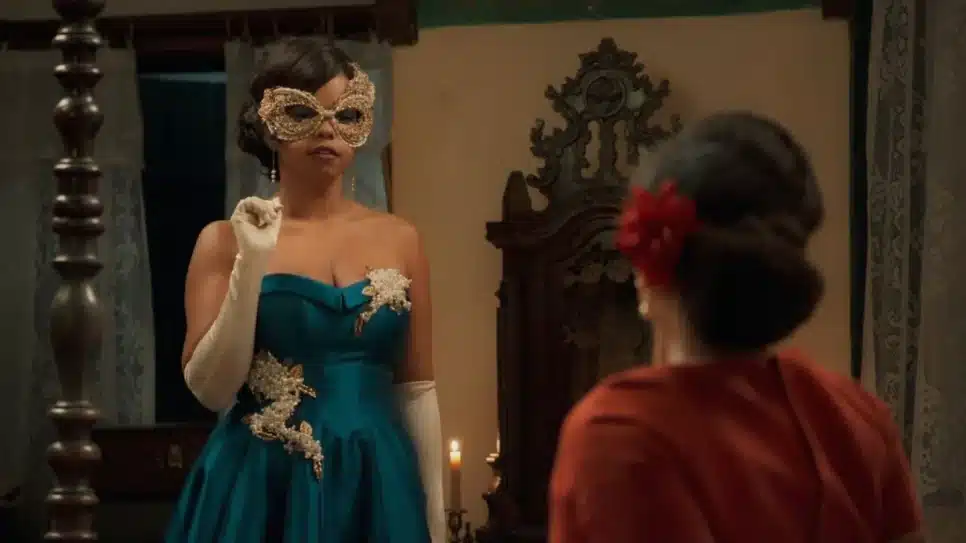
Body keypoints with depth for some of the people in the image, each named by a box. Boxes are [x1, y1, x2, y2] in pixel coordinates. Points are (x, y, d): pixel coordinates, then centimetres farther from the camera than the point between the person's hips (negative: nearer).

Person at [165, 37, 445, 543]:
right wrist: (252, 263, -15)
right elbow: (210, 390, -8)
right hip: (262, 492, -2)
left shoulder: (398, 240, 5)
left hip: (376, 488, 2)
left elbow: (417, 391, 7)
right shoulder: (226, 240, -1)